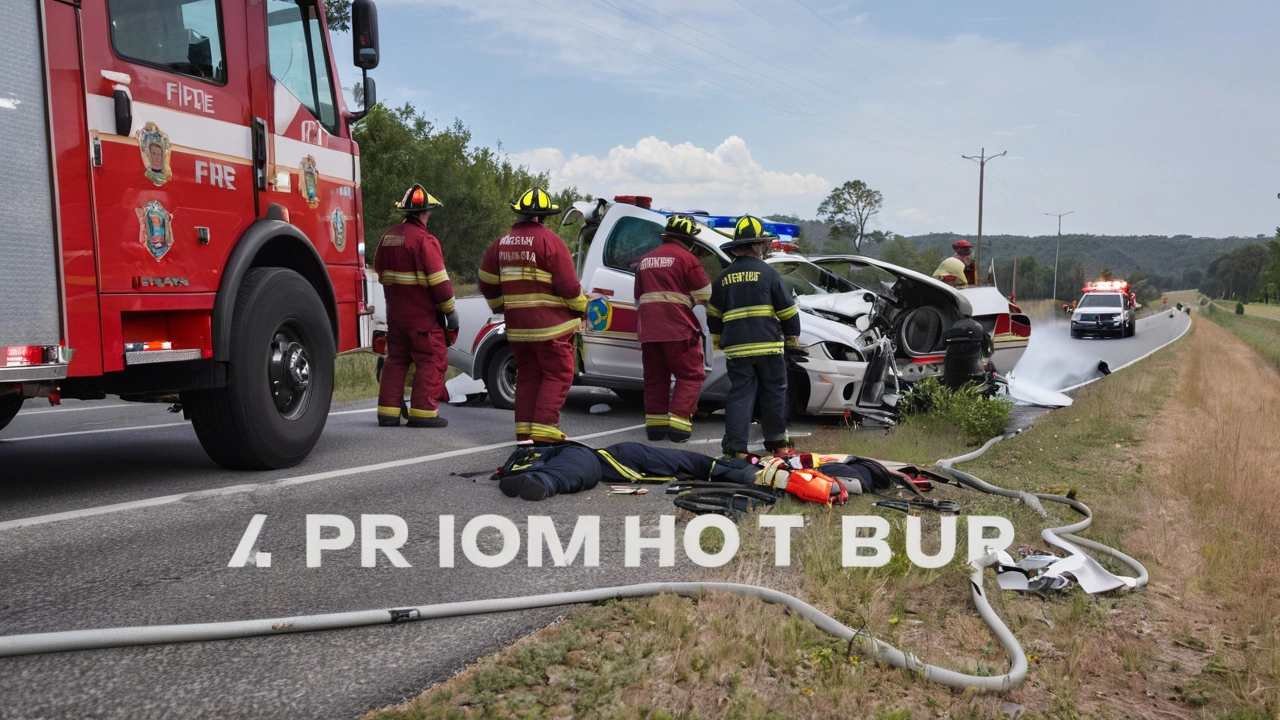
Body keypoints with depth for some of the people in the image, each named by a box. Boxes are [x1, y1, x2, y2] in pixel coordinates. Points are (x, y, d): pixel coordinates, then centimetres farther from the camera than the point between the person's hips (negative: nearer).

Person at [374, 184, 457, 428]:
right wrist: (450, 310, -10)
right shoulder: (424, 240, -15)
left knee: (396, 359, 14)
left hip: (395, 313, 8)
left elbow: (381, 274, 20)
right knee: (432, 360, 0)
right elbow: (438, 280, -17)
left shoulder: (387, 237, 11)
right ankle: (423, 411, -2)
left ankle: (388, 410, 13)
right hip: (422, 315, -8)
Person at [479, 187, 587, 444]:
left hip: (517, 325, 6)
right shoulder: (549, 240, -11)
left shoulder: (502, 243, 8)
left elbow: (487, 281, 14)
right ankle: (544, 431, -7)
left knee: (528, 375, 14)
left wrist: (502, 306, 29)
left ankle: (524, 431, 13)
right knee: (558, 375, 1)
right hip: (551, 325, -6)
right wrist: (582, 306, 5)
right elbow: (568, 285, -12)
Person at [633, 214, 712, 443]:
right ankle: (678, 422, -8)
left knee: (655, 376, 13)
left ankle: (654, 422, 11)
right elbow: (704, 295, -2)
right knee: (691, 375, 1)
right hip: (678, 328, -6)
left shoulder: (645, 261, 18)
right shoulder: (687, 259, -5)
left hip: (648, 329, 6)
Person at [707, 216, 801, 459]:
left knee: (739, 395, 2)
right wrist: (793, 338, 14)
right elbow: (788, 311, 0)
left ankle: (735, 448, -5)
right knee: (774, 394, 10)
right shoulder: (768, 273, -3)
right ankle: (777, 444, 19)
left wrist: (719, 342, 27)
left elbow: (713, 316, 15)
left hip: (736, 349, 3)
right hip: (768, 347, -3)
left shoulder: (723, 278, 9)